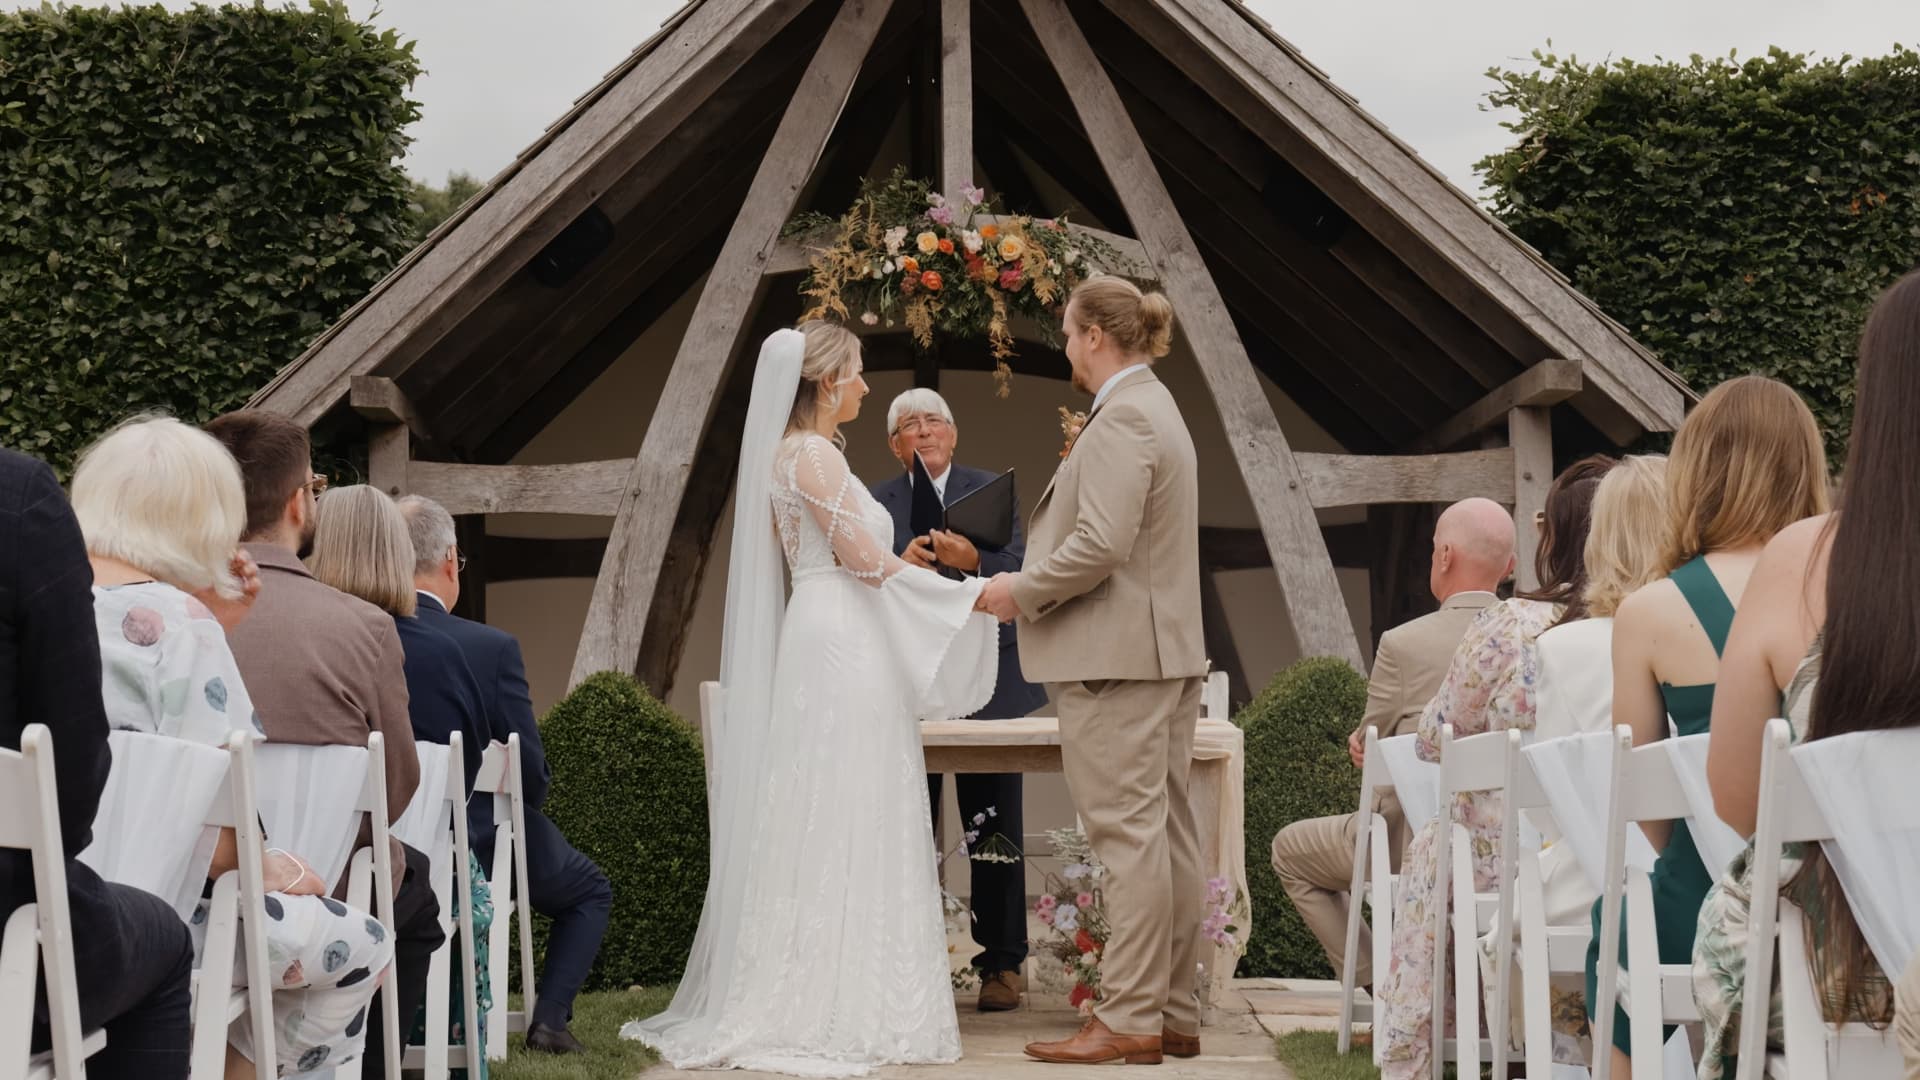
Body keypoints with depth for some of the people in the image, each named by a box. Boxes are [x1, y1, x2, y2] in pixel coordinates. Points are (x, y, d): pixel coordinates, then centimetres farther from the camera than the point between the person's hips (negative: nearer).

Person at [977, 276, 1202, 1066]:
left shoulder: (1121, 418, -15)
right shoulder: (1155, 409, 19)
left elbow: (1100, 544, -23)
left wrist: (1021, 591, -10)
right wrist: (1035, 582, 17)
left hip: (1116, 657, -11)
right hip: (1165, 651, 11)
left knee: (1130, 836, -8)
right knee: (1167, 834, 10)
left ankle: (1130, 1020, -6)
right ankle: (1174, 1014, 15)